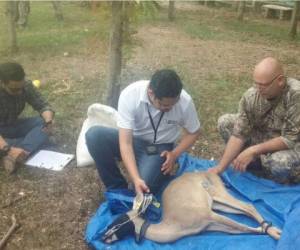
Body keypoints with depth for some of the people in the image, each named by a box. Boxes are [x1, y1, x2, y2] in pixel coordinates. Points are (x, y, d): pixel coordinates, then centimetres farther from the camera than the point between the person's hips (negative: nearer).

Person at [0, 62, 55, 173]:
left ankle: (13, 157, -34)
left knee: (43, 123, -22)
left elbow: (43, 105, -9)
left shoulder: (26, 86, -16)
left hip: (14, 126, 5)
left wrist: (48, 121, -31)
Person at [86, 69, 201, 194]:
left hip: (159, 148, -1)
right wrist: (136, 179, -41)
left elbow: (193, 132, -2)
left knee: (146, 186, -30)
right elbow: (125, 143, -30)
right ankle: (118, 189, -11)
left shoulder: (185, 102, -23)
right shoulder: (130, 95, -28)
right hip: (132, 140, 2)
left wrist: (174, 154, -17)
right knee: (94, 135, -27)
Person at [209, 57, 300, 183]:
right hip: (264, 138, 5)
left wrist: (253, 150, -30)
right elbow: (239, 134, -16)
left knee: (279, 163, -39)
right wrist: (221, 167, -21)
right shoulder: (250, 96, -18)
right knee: (224, 122, -7)